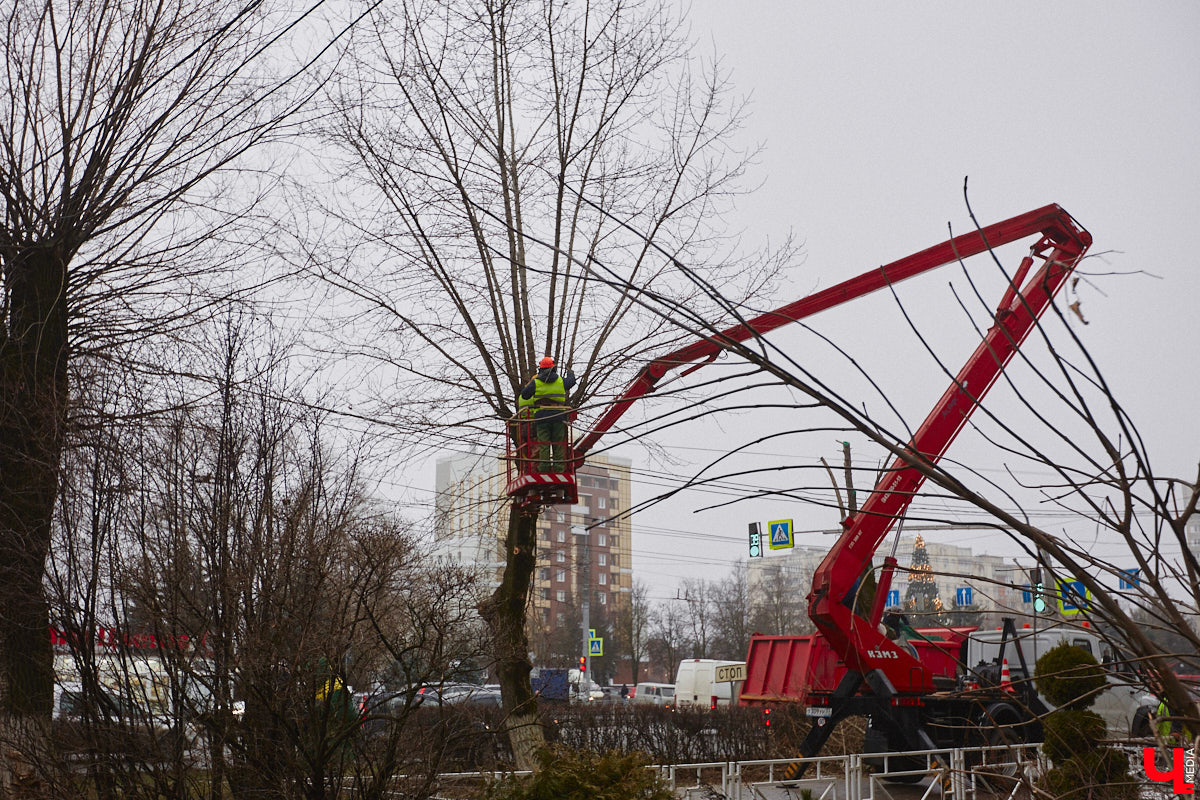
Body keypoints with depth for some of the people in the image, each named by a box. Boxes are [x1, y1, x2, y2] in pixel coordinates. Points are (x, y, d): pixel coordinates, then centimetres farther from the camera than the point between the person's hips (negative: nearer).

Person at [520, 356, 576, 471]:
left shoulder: (535, 382, 0)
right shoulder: (560, 381, 7)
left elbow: (524, 395, 9)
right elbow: (571, 381, 27)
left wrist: (525, 387, 31)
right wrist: (569, 373, 50)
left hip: (541, 416, -1)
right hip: (558, 415, 1)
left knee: (543, 444, -2)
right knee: (558, 443, 6)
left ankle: (544, 467, -9)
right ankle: (558, 467, 2)